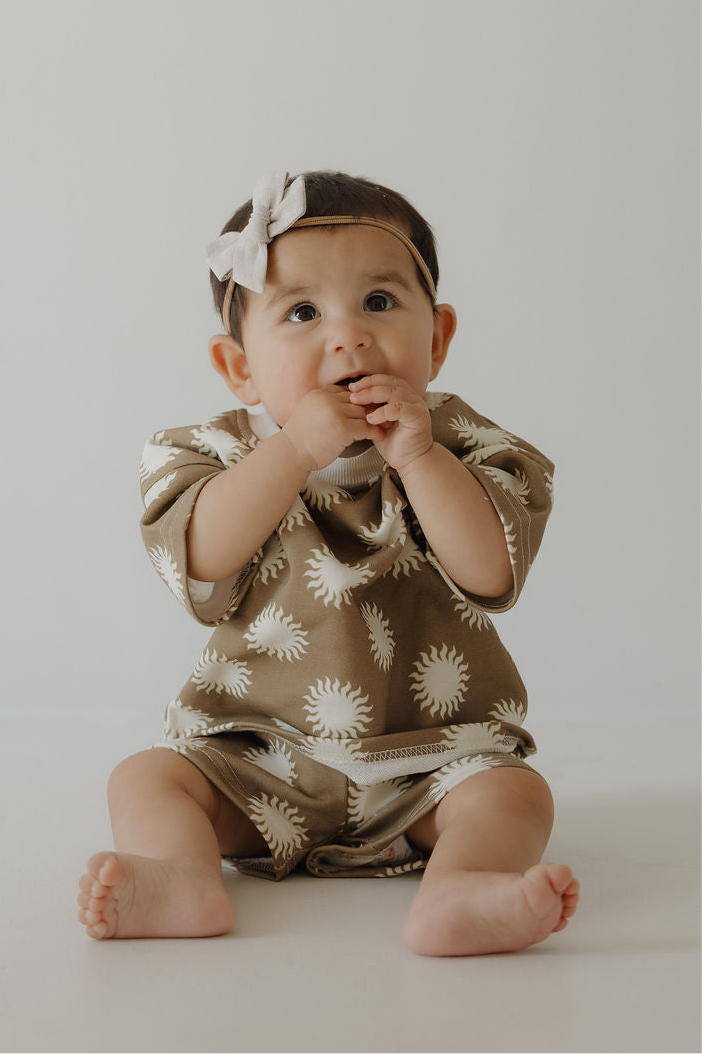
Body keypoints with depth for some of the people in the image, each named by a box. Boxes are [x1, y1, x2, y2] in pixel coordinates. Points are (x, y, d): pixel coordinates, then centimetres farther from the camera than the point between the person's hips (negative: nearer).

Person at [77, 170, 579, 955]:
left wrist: (419, 458, -24)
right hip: (256, 766, 1)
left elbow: (492, 575, -17)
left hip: (427, 765, -1)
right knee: (145, 778, -14)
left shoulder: (460, 447, -2)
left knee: (513, 789, -24)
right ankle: (183, 878, -37)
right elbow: (198, 566, -20)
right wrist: (294, 452, -26)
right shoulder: (227, 454, -1)